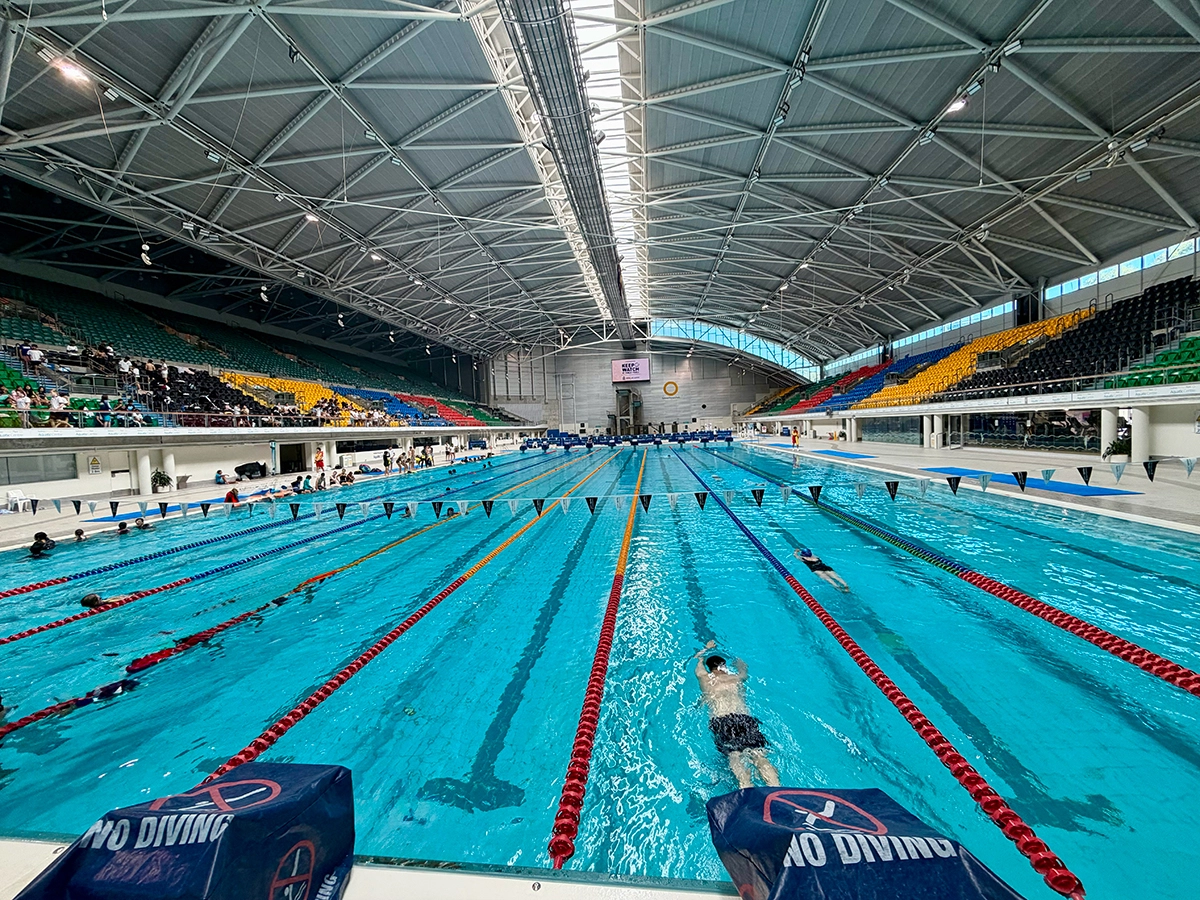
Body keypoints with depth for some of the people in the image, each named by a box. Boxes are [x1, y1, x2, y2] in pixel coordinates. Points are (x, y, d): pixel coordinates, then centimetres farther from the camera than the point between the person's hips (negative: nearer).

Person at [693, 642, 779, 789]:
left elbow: (697, 659, 47)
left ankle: (746, 787, -48)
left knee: (734, 755, -19)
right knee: (758, 755, -12)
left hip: (720, 720, -2)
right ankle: (776, 789, -39)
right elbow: (743, 669, 52)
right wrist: (738, 662, 75)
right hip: (745, 719, 2)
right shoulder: (736, 678, 27)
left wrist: (707, 648, 67)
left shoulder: (704, 678, 25)